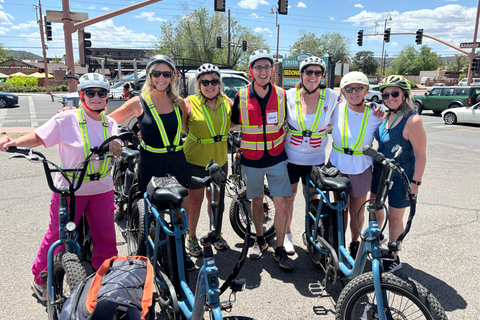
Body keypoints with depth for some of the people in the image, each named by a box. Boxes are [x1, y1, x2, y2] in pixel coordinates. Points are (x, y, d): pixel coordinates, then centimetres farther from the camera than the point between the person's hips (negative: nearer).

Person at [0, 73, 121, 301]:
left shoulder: (109, 123, 6)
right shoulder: (66, 120, -10)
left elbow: (115, 153, 8)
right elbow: (38, 137, -10)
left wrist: (116, 148, -14)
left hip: (102, 190, 4)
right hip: (69, 190, -4)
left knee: (106, 240, 9)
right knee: (58, 237, 9)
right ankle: (40, 279, 35)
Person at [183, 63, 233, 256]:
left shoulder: (227, 102, 0)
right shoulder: (190, 103, -12)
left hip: (220, 160, 4)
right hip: (196, 161, -4)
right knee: (195, 200, 8)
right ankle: (192, 237, 28)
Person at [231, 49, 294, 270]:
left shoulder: (282, 95, -1)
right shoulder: (241, 97, -5)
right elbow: (234, 123, 9)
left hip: (277, 158, 0)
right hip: (251, 159, 0)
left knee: (281, 204, -3)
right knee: (256, 200, 14)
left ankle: (280, 250, 14)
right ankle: (260, 241, 35)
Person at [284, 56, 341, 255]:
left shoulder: (330, 96, -6)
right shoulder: (289, 96, -7)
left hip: (315, 159, 1)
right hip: (290, 156, 0)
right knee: (288, 196, 9)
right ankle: (287, 234, 29)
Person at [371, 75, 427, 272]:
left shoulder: (412, 121, -23)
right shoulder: (386, 115, -1)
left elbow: (420, 155, -19)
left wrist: (415, 183, -19)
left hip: (400, 177, -7)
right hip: (380, 171, 7)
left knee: (394, 218, 7)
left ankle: (393, 258, 28)